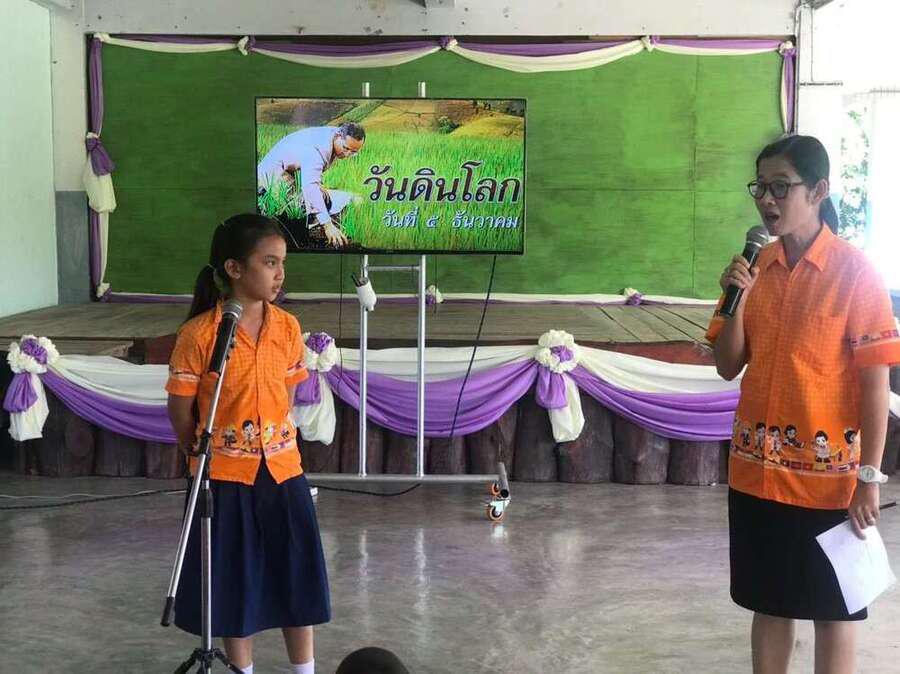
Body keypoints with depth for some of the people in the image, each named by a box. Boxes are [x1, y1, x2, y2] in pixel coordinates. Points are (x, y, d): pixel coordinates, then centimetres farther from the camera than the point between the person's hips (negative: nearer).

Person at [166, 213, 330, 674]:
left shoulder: (288, 328, -1)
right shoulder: (198, 334, -15)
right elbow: (180, 412, -6)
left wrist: (273, 444, 7)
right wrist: (208, 455, 5)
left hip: (282, 470, 4)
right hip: (225, 478, -4)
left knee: (299, 577, 12)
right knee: (235, 582, 10)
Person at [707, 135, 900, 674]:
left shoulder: (855, 271, -10)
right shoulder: (755, 268, 5)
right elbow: (728, 367, 6)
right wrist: (737, 301, -10)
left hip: (829, 475, -5)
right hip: (757, 472, 5)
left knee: (832, 610, 9)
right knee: (769, 604, 15)